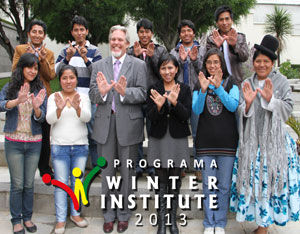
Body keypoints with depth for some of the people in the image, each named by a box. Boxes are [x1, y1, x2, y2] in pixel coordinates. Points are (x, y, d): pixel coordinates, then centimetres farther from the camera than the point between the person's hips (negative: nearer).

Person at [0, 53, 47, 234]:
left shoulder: (40, 90, 2)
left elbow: (41, 118, -4)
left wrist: (36, 107, -26)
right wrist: (18, 100, -36)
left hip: (34, 142, 1)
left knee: (29, 184, 9)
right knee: (17, 184, 3)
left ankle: (27, 217, 23)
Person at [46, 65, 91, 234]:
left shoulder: (83, 97, 3)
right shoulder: (54, 97, 1)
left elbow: (87, 117, -13)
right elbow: (50, 119, -12)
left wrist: (77, 107, -34)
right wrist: (59, 108, -33)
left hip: (81, 146, 2)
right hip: (60, 147, -1)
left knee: (77, 182, 12)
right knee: (61, 184, 3)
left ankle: (75, 213, 28)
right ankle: (61, 219, 14)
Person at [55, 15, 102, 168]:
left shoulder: (94, 51, 6)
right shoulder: (66, 50, 12)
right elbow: (56, 71, 3)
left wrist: (85, 59, -20)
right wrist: (67, 58, -14)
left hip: (88, 96, -2)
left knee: (92, 131, -4)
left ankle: (96, 165, 6)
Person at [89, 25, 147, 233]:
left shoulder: (138, 65, 1)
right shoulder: (99, 66, 9)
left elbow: (142, 93, -9)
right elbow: (93, 95, 1)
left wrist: (124, 92, -25)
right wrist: (101, 91, -20)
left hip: (128, 123, -2)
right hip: (105, 124, 3)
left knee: (127, 172, 10)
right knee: (107, 172, 12)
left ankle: (123, 213, 26)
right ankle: (109, 214, 27)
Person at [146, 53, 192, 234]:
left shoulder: (184, 89, 2)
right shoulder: (154, 90, 2)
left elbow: (186, 115, -7)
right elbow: (151, 117, -5)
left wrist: (175, 102, -24)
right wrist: (159, 106, -25)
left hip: (178, 139, 0)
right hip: (159, 139, 0)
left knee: (175, 180, 8)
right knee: (161, 180, 3)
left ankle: (173, 219, 21)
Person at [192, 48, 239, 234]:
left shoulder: (231, 83, 3)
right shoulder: (200, 84, 6)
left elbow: (233, 106, -12)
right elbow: (196, 110, -6)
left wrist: (218, 87, -23)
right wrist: (203, 90, -22)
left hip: (227, 140, -1)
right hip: (206, 140, 1)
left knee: (224, 185, 6)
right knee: (208, 185, 8)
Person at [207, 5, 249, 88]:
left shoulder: (240, 37, 7)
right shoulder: (211, 39, 4)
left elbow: (245, 57, -8)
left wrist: (234, 45, -26)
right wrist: (216, 47, -24)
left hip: (236, 82, 1)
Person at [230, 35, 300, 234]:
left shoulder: (281, 82, 0)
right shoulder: (247, 84, 7)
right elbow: (242, 113, 4)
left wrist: (271, 99, -20)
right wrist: (248, 103, -16)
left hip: (274, 139, -2)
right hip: (251, 141, 2)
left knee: (271, 179, 2)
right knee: (252, 179, 5)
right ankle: (258, 216, 24)